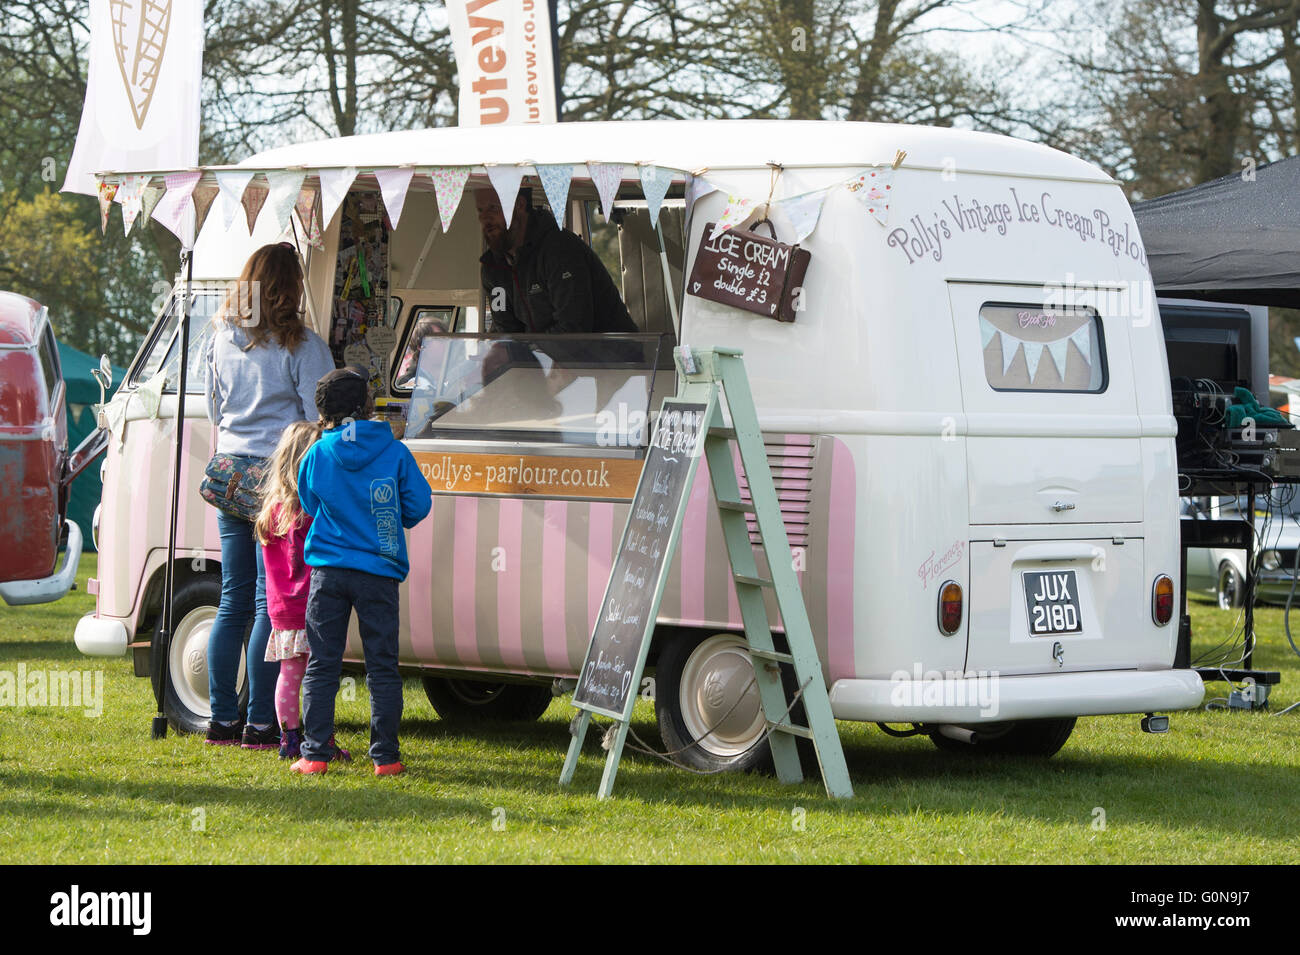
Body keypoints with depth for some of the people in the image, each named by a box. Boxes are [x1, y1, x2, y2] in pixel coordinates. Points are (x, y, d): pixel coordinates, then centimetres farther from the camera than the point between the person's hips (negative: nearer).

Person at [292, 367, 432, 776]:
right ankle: (385, 756, 4)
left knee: (322, 665, 6)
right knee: (382, 667, 5)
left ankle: (315, 754, 4)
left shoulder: (317, 455, 0)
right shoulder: (394, 452, -5)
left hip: (328, 570, 1)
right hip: (378, 570, -1)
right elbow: (418, 505, 0)